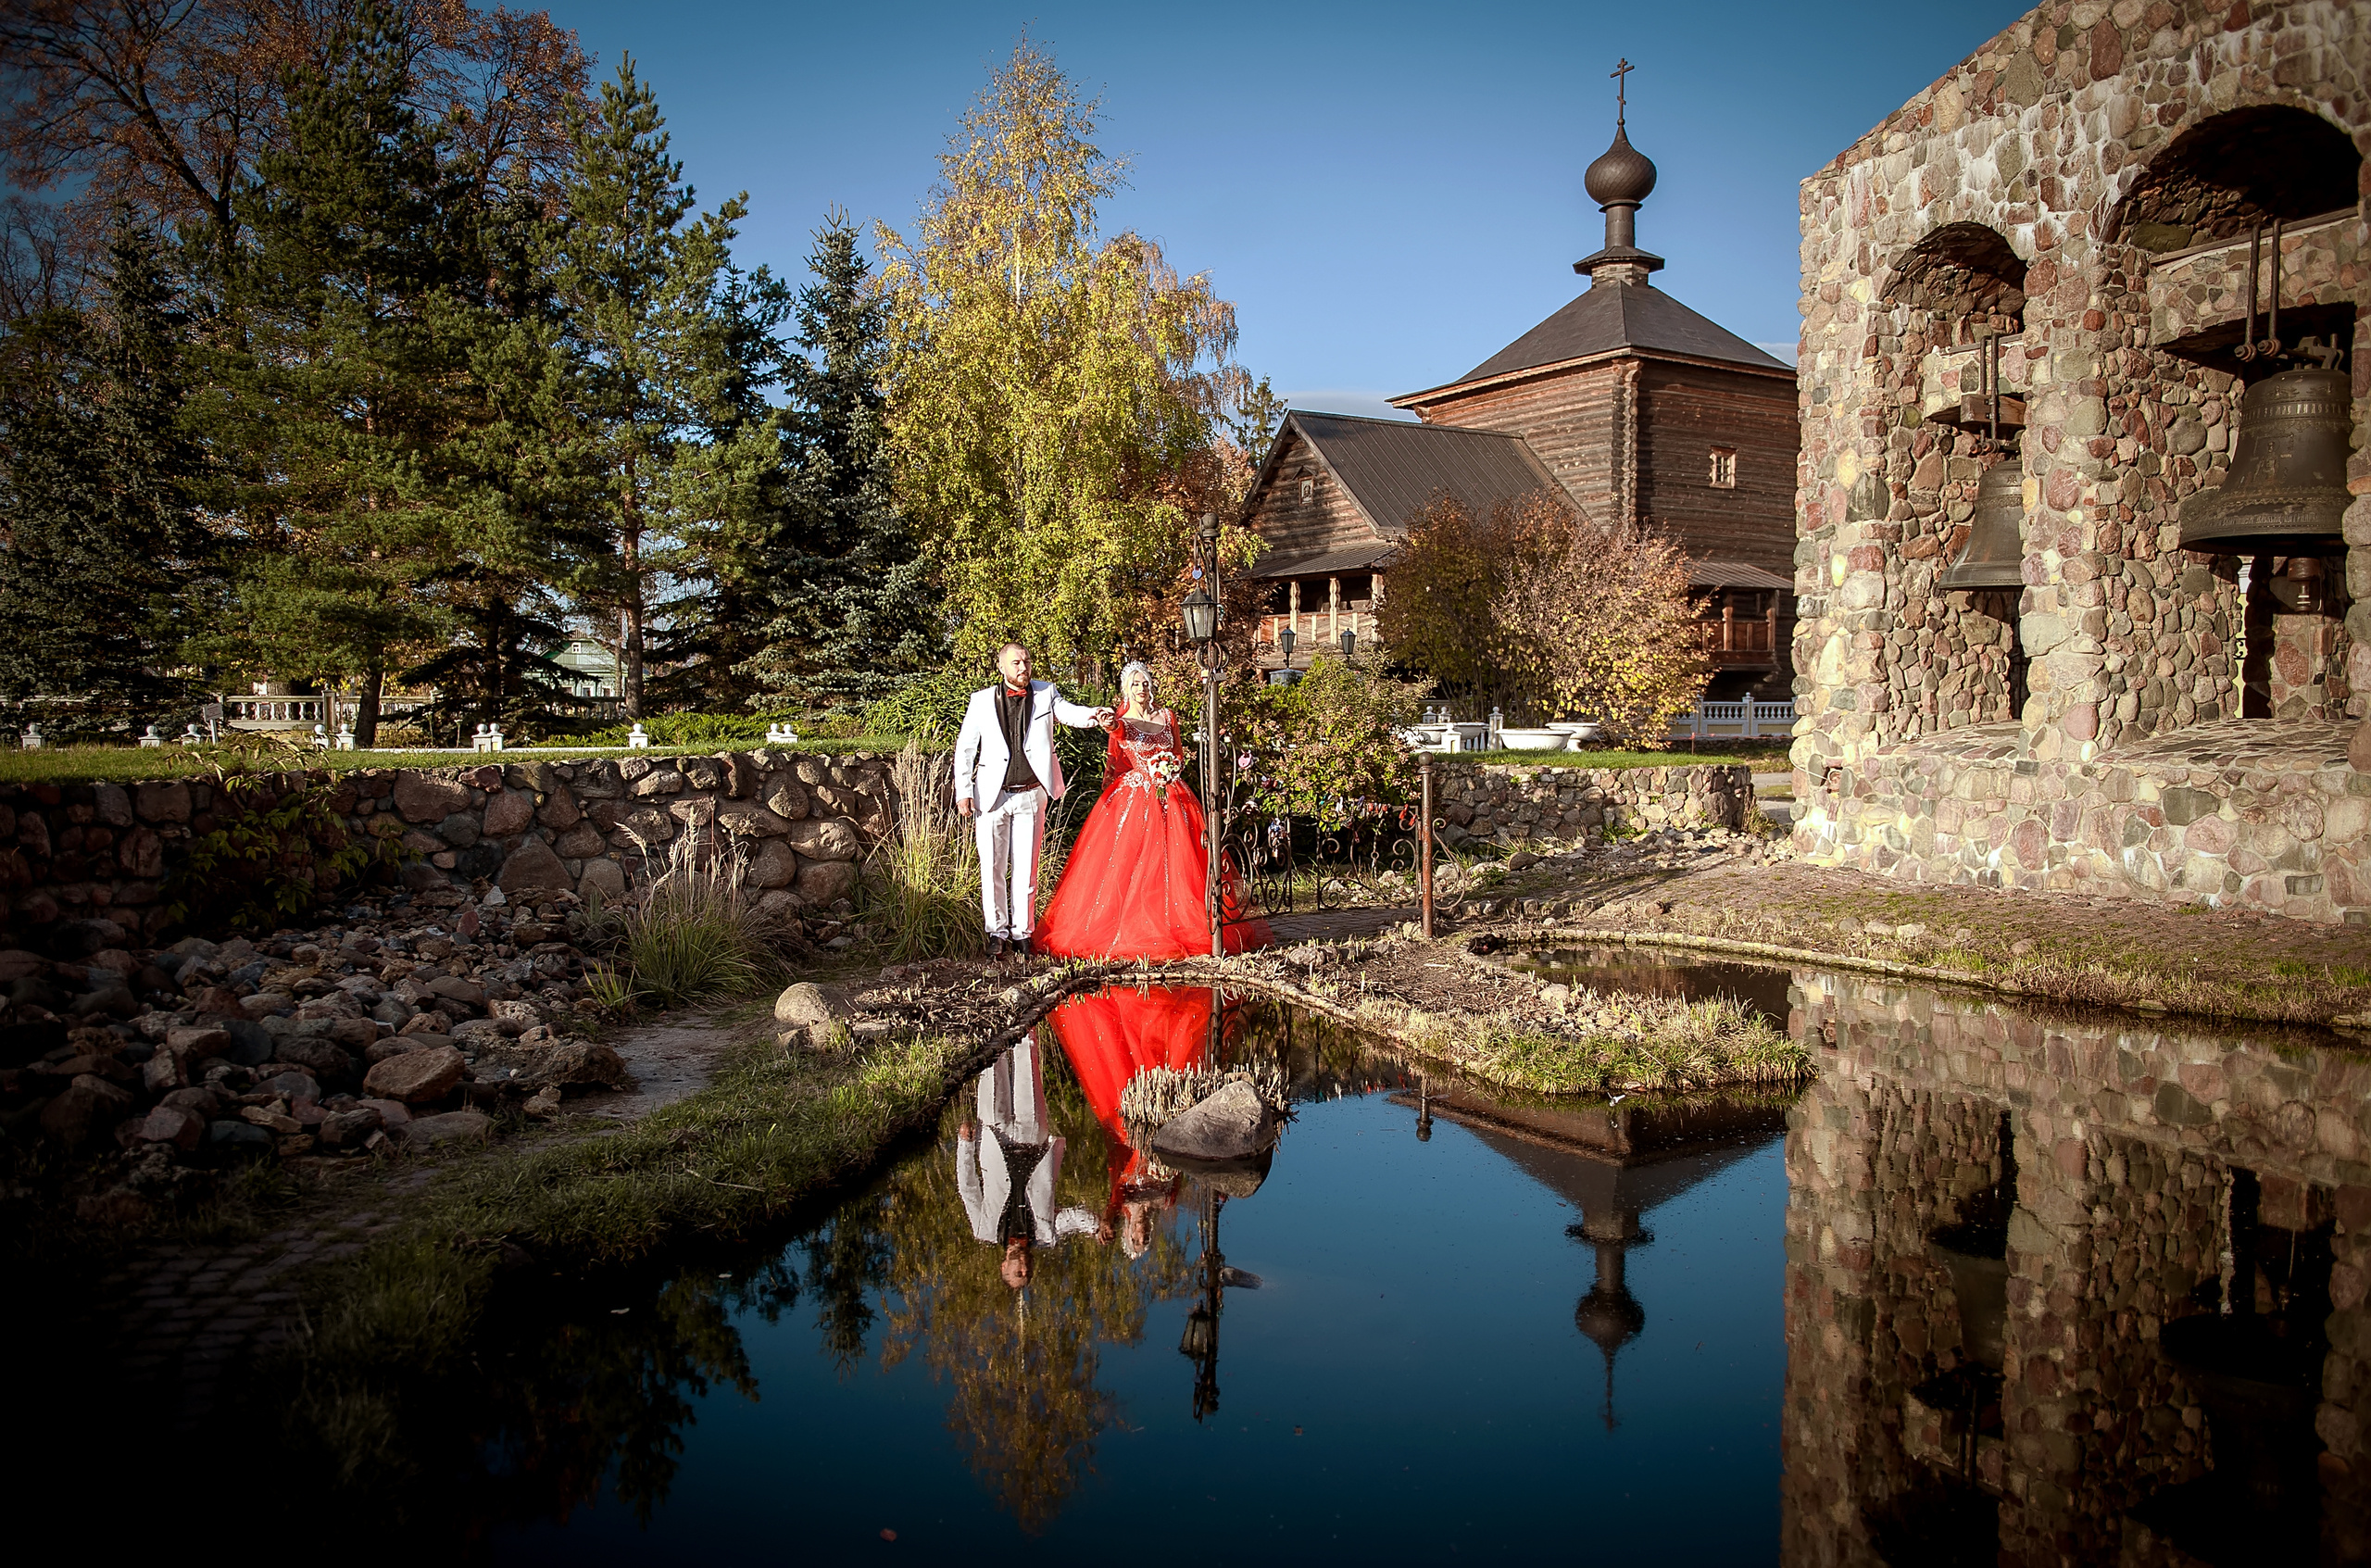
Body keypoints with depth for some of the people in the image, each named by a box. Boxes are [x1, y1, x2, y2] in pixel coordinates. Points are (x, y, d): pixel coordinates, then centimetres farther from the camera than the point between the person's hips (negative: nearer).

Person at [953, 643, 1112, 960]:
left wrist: (1094, 715, -35)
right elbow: (965, 747, 5)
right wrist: (963, 791, -2)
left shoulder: (1045, 693, 4)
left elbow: (1069, 712, -12)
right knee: (992, 867, 3)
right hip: (992, 795, -1)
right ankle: (996, 932, 15)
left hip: (1031, 794, 1)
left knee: (1025, 867, 7)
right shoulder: (982, 700, 2)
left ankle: (1022, 932, 16)